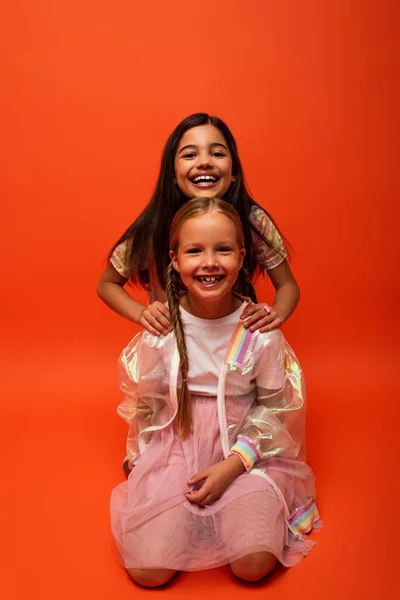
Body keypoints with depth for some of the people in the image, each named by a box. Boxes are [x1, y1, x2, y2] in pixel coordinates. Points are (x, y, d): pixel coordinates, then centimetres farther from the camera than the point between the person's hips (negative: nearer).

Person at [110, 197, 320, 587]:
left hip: (246, 453, 0)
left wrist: (233, 464, -13)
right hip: (175, 449, 1)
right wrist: (146, 465, 3)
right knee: (147, 570, -11)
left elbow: (274, 407, -4)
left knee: (253, 564, -18)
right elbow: (146, 405, 3)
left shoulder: (260, 330, -13)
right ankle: (185, 516, 18)